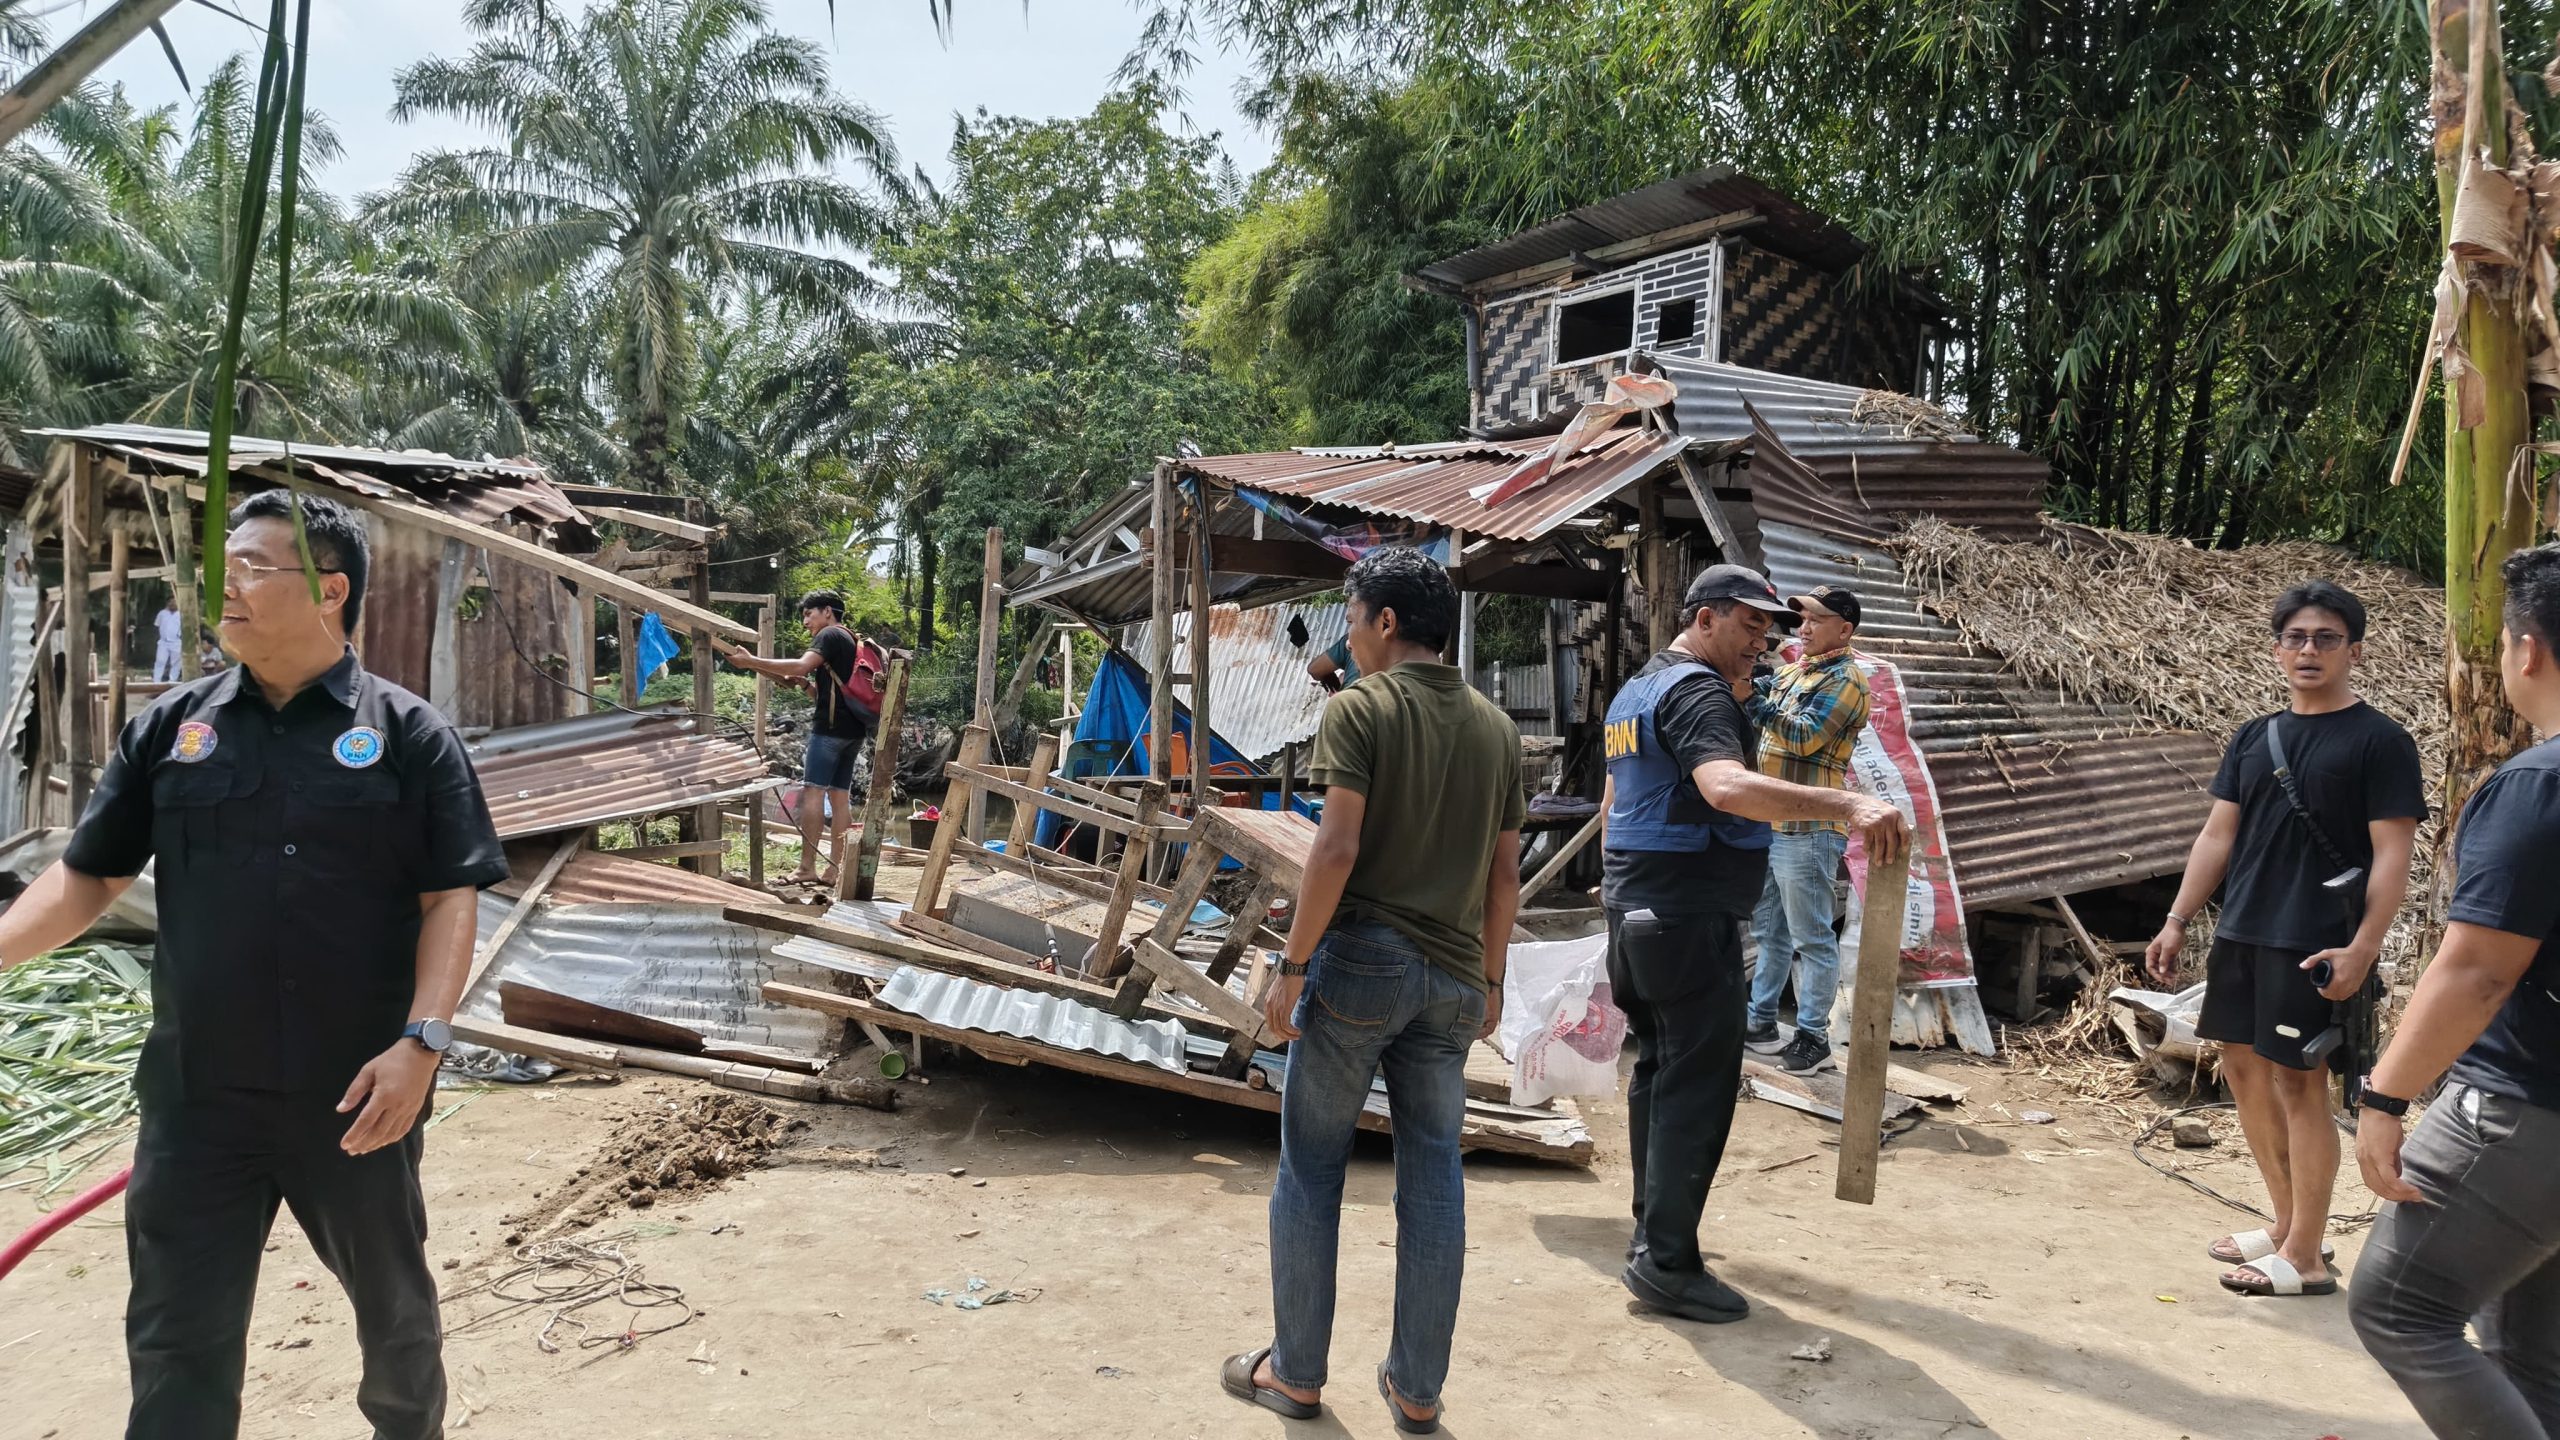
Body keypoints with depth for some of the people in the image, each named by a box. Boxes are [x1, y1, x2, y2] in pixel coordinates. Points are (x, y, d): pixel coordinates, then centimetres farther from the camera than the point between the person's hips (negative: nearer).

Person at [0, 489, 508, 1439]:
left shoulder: (409, 735, -6)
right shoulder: (169, 728, 4)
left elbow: (451, 899, -9)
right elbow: (88, 876, 8)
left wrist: (422, 1042, -19)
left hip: (357, 1095, -2)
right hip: (196, 1096, 2)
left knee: (393, 1298, 19)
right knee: (177, 1343, 8)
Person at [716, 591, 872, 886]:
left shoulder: (829, 635, -5)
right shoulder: (851, 641, 24)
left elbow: (801, 665, -22)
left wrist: (752, 661, -20)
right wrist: (807, 683, 12)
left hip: (831, 726, -9)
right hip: (853, 729, 9)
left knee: (814, 791, -9)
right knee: (840, 795, 6)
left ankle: (807, 866, -13)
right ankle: (835, 869, 4)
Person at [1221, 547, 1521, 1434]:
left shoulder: (1361, 707, -7)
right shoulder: (1496, 728, 10)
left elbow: (1338, 847, -16)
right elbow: (1505, 872, 11)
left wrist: (1293, 965, -10)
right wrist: (1490, 979, 19)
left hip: (1360, 961, -5)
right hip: (1452, 979, 5)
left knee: (1310, 1167, 8)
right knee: (1434, 1177, 10)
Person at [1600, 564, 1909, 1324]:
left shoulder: (1636, 691, 18)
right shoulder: (1697, 691, -15)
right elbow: (1727, 786, -35)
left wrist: (1616, 887, 36)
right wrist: (1846, 803, -43)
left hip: (1636, 909, 11)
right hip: (1689, 916, -11)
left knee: (1658, 1069, 16)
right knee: (1699, 1084, -7)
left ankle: (1653, 1231, 25)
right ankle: (1666, 1261, -5)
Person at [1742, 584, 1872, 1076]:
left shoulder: (1845, 679, -10)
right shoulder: (1791, 670, 16)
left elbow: (1806, 736, -21)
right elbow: (1760, 723, 18)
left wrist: (1754, 698, -26)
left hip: (1807, 828, -9)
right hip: (1768, 823, 9)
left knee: (1811, 938, -2)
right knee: (1769, 931, 17)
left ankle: (1813, 1037, 5)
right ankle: (1761, 1022, 27)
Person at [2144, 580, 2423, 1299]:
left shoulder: (2380, 741, -5)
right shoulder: (2253, 737, 12)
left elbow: (2392, 856, -10)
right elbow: (2217, 836, 14)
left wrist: (2362, 949, -18)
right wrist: (2177, 923, 9)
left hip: (2314, 946, -7)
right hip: (2240, 935, 7)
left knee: (2299, 1083, -4)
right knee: (2245, 1070, 11)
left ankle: (2305, 1257, 6)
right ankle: (2287, 1224, 26)